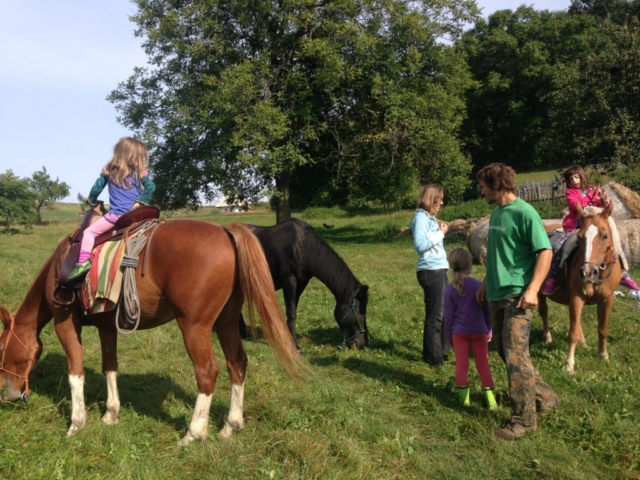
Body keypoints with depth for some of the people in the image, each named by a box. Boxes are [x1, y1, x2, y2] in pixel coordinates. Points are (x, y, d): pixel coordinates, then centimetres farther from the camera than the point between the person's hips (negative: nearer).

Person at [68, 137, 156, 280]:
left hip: (116, 214, -1)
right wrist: (140, 202, -4)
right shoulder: (139, 172, 7)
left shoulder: (109, 170, 10)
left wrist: (92, 201, 32)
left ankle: (84, 261, -11)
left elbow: (97, 188, 14)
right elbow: (150, 187, -7)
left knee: (89, 232, 7)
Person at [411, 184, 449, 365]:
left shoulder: (430, 217, 16)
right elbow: (420, 244, -22)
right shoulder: (421, 217, -11)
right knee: (435, 315, -2)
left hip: (438, 270, 9)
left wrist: (440, 231, 5)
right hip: (430, 271, -9)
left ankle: (440, 350, 28)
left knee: (442, 312, 16)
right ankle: (433, 356, 9)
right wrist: (441, 233, -14)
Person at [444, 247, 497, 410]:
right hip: (478, 331, 0)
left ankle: (464, 399, 13)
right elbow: (486, 310, 1)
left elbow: (448, 316, -4)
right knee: (483, 364, 7)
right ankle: (490, 399, 8)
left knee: (461, 364, 7)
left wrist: (449, 337, 5)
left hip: (459, 333, 0)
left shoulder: (450, 289, -7)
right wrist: (488, 330, 13)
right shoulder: (478, 285, -7)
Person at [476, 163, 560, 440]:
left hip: (517, 296, -9)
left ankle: (524, 419, 4)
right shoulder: (496, 213, 12)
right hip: (496, 295, 9)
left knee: (515, 355, -7)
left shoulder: (524, 212, -13)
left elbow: (545, 252, -16)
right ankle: (545, 397, 29)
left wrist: (532, 290, -23)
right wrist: (486, 284, 21)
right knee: (505, 352, 14)